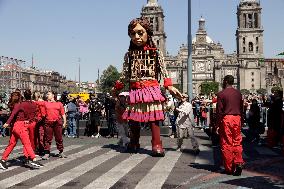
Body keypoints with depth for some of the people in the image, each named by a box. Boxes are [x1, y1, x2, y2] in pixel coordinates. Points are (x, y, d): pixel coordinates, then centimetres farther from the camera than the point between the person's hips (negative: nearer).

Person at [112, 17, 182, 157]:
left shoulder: (155, 53, 3)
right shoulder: (129, 54, 9)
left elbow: (163, 71, 1)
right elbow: (125, 75, 16)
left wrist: (170, 87, -9)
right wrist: (117, 88, 18)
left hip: (151, 88, -3)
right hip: (134, 90, 3)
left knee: (153, 117, -5)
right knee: (133, 118, 8)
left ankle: (157, 145, 2)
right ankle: (134, 143, 24)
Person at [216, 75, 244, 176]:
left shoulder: (221, 94, -6)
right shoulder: (238, 93, 10)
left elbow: (219, 110, -7)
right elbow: (241, 108, 13)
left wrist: (217, 124, -2)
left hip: (226, 119, -4)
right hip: (237, 118, 4)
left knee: (226, 144, 2)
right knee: (237, 142, 10)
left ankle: (229, 168, 8)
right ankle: (238, 163, -5)